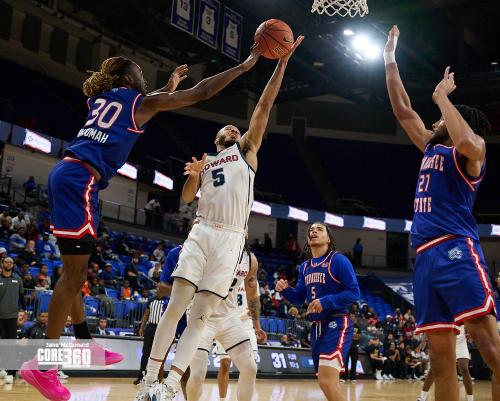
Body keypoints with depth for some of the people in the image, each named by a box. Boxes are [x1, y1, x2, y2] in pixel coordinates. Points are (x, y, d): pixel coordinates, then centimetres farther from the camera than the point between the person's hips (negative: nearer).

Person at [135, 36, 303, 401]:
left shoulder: (247, 149, 17)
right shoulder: (204, 161, 23)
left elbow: (265, 105, 9)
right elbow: (187, 198, 14)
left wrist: (282, 62, 3)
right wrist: (192, 176, -7)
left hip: (231, 238, -2)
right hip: (201, 232, 2)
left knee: (201, 313, -6)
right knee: (176, 305, -6)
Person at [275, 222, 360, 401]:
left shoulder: (338, 260, -8)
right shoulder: (304, 267, 13)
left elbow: (354, 292, -13)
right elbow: (299, 298, 17)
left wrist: (326, 302, -24)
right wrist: (285, 290, -4)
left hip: (337, 325, -7)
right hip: (316, 327, 8)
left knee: (326, 380, -21)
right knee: (327, 383, 14)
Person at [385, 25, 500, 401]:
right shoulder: (433, 149, 25)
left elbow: (467, 141, -23)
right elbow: (402, 110, 30)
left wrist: (442, 96, -9)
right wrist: (390, 59, 32)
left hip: (456, 250, -8)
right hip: (426, 257, 8)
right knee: (440, 357, 4)